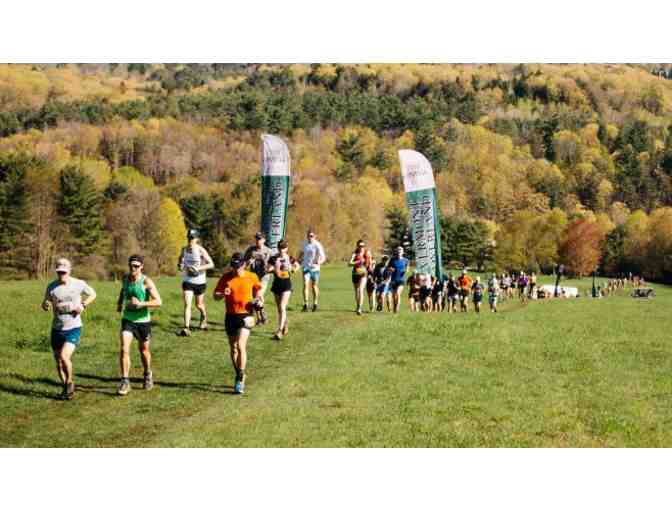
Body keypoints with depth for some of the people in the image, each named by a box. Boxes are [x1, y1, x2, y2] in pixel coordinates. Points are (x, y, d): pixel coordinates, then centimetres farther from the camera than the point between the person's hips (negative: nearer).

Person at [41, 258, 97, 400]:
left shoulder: (79, 284, -6)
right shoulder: (51, 287, -2)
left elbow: (92, 294, 11)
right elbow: (45, 304, 9)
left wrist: (83, 305, -5)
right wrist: (46, 305, -15)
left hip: (73, 328, -3)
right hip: (57, 329, 3)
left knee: (64, 356, -22)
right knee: (58, 362, 7)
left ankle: (70, 382, 3)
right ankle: (67, 388, 28)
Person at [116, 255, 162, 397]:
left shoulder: (146, 282, -16)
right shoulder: (125, 278, -1)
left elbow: (158, 301, -21)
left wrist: (141, 304, -31)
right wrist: (119, 303, 13)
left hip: (143, 321, -3)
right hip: (127, 320, 3)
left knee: (144, 350, 15)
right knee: (123, 349, -13)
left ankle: (148, 375, 41)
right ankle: (125, 382, -9)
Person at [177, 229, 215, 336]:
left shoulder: (201, 250, -13)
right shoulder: (184, 250, -1)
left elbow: (211, 264, -16)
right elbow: (180, 260, 17)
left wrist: (198, 268, -26)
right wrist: (180, 265, -7)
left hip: (200, 282, -2)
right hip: (187, 281, 2)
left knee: (199, 305, 14)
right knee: (187, 304, -14)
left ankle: (204, 317, 47)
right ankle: (186, 328, -18)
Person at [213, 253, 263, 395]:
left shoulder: (252, 277, -1)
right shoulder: (226, 277, 0)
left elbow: (258, 290, 19)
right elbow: (215, 296, 3)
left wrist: (259, 300, 0)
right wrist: (223, 294, -18)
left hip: (246, 316, -3)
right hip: (230, 316, 3)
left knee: (240, 346, -17)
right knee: (233, 348, 12)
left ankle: (240, 380, -13)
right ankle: (239, 375, 30)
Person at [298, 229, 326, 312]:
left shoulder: (317, 245, -11)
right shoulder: (305, 244, 4)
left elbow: (323, 257, -17)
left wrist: (319, 262, -35)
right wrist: (299, 260, 19)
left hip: (315, 268, -2)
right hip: (306, 267, 2)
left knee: (314, 286, 9)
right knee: (305, 284, -12)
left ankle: (315, 304, 26)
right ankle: (305, 305, -14)